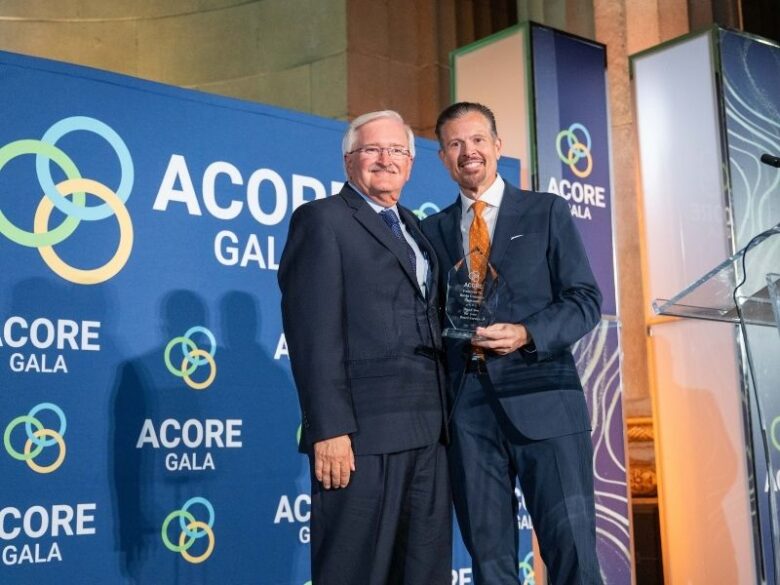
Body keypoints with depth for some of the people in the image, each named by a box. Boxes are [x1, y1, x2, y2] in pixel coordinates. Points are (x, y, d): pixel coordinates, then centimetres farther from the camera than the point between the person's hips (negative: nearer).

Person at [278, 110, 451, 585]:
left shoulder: (413, 227, 21)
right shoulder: (322, 219, -1)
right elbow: (313, 332, -11)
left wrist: (443, 417, 9)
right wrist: (330, 430, -18)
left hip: (429, 429, 7)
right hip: (364, 431, -7)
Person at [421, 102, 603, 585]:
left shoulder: (547, 211, 8)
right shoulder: (433, 230, 16)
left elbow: (585, 300, 1)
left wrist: (526, 334, -15)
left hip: (541, 399, -3)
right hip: (466, 405, 3)